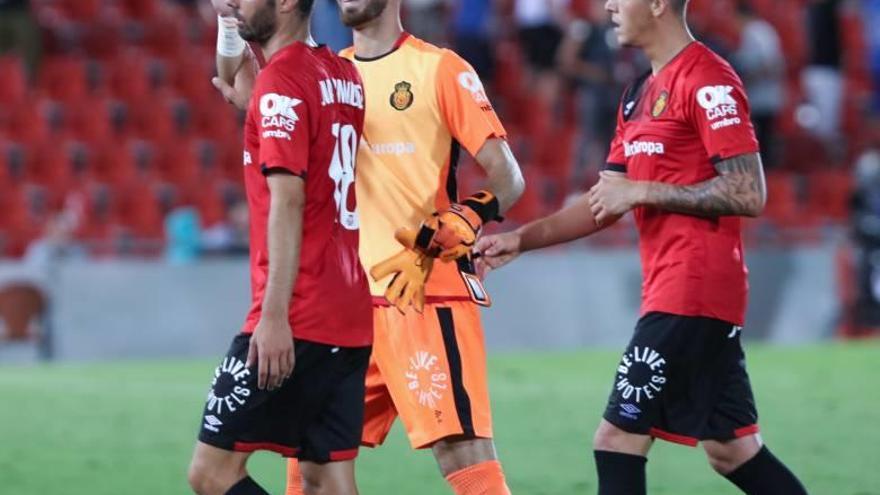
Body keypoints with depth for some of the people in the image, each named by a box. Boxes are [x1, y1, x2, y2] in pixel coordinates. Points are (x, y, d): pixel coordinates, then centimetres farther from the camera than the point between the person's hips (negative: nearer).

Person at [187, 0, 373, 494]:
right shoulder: (344, 75, 15)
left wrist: (274, 315, -22)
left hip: (296, 323, -9)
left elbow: (288, 201, -18)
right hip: (351, 320, 9)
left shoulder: (282, 79, -10)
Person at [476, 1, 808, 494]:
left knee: (618, 439, -9)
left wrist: (643, 191, -14)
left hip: (691, 295, -9)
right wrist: (520, 239, 12)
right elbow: (607, 202, 21)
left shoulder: (708, 80, -12)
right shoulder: (640, 93, 17)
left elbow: (748, 194, -18)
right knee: (733, 452, 12)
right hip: (669, 292, 9)